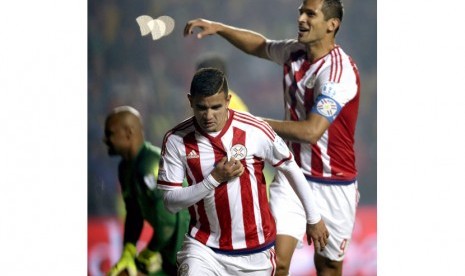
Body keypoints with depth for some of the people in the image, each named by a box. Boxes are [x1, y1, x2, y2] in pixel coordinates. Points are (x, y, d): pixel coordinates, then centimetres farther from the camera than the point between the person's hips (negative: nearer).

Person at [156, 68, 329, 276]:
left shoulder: (255, 130, -12)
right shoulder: (176, 140, -10)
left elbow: (290, 168, 3)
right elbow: (171, 201, -9)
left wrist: (313, 218, 9)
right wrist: (214, 179, -21)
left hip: (255, 250, 1)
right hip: (204, 248, 0)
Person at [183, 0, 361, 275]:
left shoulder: (339, 70, -23)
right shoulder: (294, 52, -1)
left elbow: (311, 131, -29)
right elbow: (260, 45, 23)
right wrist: (218, 27, 10)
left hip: (333, 184, -5)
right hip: (294, 175, 6)